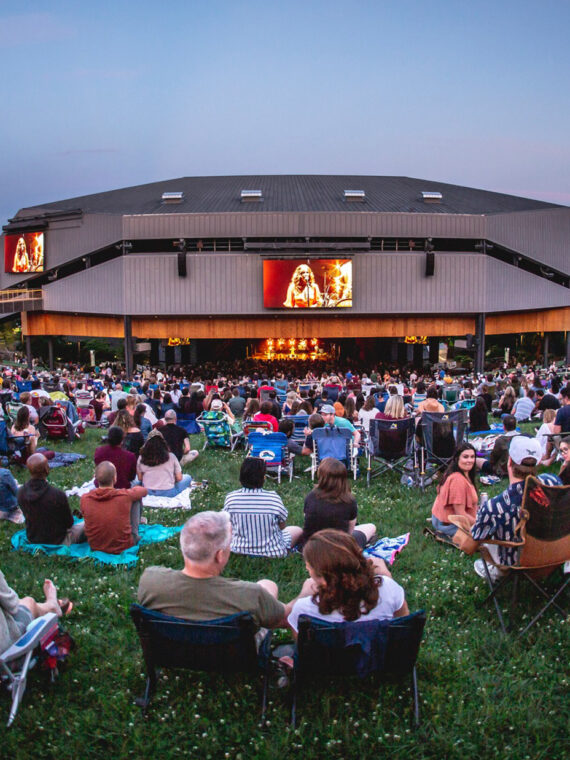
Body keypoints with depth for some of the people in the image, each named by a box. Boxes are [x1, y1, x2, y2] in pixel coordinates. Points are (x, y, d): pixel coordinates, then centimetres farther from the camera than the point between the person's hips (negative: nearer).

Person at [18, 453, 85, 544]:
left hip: (32, 541, 6)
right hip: (57, 543, -6)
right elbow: (69, 523, -16)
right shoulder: (58, 495, -33)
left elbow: (28, 516, 3)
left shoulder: (21, 493, -17)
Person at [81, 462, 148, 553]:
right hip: (124, 547, -3)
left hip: (95, 547, 3)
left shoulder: (84, 498, -17)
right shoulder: (124, 496, -24)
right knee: (137, 498, 9)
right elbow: (144, 490, -1)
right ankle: (135, 535, 28)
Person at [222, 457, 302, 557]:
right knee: (297, 530, 23)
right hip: (272, 552, -2)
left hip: (239, 550, 2)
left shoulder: (230, 498, -16)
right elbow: (282, 526, -7)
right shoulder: (273, 498, -23)